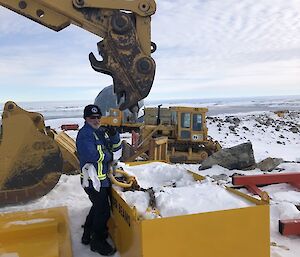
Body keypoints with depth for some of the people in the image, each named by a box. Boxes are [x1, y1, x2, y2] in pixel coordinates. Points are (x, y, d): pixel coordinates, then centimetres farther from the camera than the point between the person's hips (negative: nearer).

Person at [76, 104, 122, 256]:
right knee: (103, 211, 1)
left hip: (103, 178, 9)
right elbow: (92, 155, -28)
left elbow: (116, 147, 12)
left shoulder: (102, 131, 11)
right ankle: (98, 243, 19)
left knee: (98, 207, 23)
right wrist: (108, 156, -12)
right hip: (94, 180, -9)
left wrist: (114, 135, -9)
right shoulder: (84, 134, -17)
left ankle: (88, 235, 41)